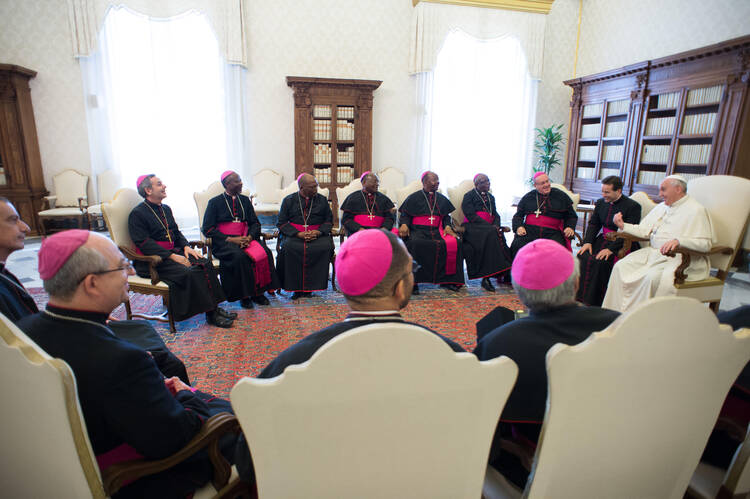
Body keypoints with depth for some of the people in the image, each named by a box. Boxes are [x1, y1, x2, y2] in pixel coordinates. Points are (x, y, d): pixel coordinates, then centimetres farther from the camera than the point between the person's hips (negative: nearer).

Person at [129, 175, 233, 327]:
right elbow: (144, 243, -16)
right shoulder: (137, 214, -8)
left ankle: (214, 307, -15)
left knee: (205, 264, -16)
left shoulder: (165, 209, 17)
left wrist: (186, 246, 1)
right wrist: (172, 256, -23)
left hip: (173, 252, 8)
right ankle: (210, 314, -21)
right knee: (189, 273, -29)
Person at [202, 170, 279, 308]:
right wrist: (231, 239, -15)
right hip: (223, 242, -4)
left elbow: (255, 223, 14)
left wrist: (249, 237, -9)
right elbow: (208, 229, -3)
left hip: (245, 238, 4)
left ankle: (258, 292, -14)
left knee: (265, 252, -25)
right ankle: (244, 295, -20)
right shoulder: (215, 202, 3)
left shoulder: (245, 200, 16)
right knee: (239, 256, -35)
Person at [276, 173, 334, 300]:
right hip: (294, 234, 0)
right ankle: (296, 288, -22)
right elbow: (281, 223, 3)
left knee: (326, 246, -32)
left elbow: (329, 220, 10)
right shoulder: (288, 200, 7)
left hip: (318, 234, 1)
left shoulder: (322, 200, 10)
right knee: (288, 247, -33)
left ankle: (311, 286, -21)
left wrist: (318, 232, -11)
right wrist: (299, 234, -14)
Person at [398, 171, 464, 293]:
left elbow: (446, 217, 22)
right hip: (418, 230, -3)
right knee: (415, 243, -38)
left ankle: (447, 280, -16)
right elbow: (405, 215, 7)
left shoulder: (442, 199, 20)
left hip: (437, 230, 4)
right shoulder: (414, 198, 9)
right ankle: (413, 282, -32)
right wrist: (404, 225, -14)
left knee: (454, 243, -25)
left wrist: (447, 226, 1)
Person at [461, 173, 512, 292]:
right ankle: (486, 277, -35)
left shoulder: (490, 197, 25)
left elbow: (496, 215, 18)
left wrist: (496, 225, -6)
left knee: (500, 235, -26)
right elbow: (471, 216, -9)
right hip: (473, 227, -6)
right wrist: (490, 227, -17)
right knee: (491, 235, -34)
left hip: (490, 228, 6)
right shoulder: (469, 196, 3)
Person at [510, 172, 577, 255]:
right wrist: (519, 227, -2)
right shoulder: (528, 197, 17)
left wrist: (570, 227, 1)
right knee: (517, 245, -30)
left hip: (552, 232, 0)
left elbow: (572, 216, 22)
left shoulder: (561, 196, 16)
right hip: (529, 230, 0)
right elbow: (518, 216, 19)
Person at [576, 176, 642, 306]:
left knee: (601, 261, -31)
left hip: (621, 245, -6)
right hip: (603, 239, 6)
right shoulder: (600, 203, 11)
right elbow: (593, 224, 13)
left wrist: (611, 249, -25)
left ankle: (593, 302, -21)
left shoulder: (633, 206, -9)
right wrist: (588, 242, -5)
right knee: (582, 256, -21)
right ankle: (579, 297, -16)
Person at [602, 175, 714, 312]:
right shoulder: (661, 207, 20)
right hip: (653, 252, 7)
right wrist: (623, 226, 2)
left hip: (679, 258, -7)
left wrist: (678, 241, -28)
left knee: (652, 277, -33)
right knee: (621, 267, -15)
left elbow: (706, 243, -13)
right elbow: (644, 230, 17)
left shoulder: (696, 210, -3)